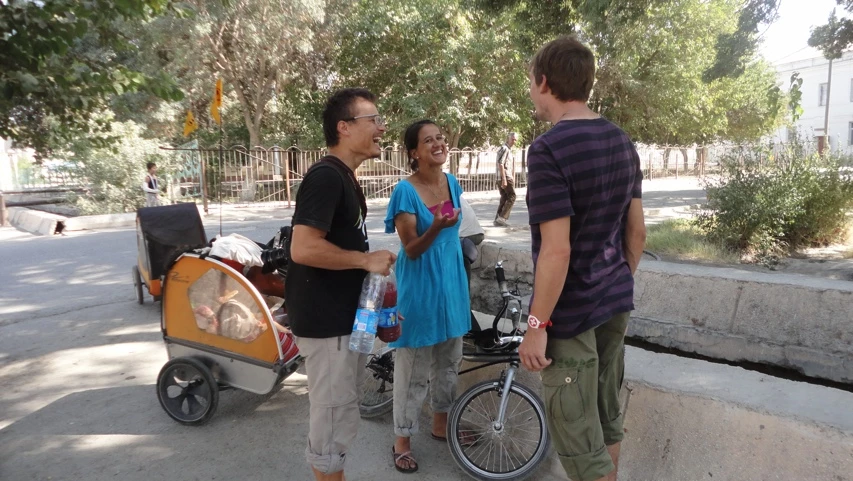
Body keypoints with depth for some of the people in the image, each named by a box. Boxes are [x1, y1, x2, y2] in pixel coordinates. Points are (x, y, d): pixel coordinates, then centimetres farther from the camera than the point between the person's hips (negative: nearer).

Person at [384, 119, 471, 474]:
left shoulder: (451, 182, 3)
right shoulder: (406, 191, -17)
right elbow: (411, 250, -18)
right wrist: (436, 227, -35)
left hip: (451, 280, 7)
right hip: (420, 285, -7)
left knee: (449, 359, 18)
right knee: (413, 366, 3)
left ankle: (440, 424, 38)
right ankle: (402, 441, 20)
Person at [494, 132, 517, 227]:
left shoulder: (508, 149, 22)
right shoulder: (505, 149, -10)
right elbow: (500, 164, -19)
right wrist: (504, 179, -23)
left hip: (502, 178, 10)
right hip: (506, 177, -10)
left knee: (504, 198, 10)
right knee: (511, 197, -6)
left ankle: (498, 219, 9)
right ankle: (503, 217, -11)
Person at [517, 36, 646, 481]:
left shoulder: (548, 149, -20)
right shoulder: (622, 141, 5)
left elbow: (557, 251, -24)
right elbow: (637, 232, 9)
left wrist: (536, 325, -16)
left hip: (571, 313, -8)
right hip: (615, 304, 8)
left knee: (579, 437, 6)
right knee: (606, 419, 22)